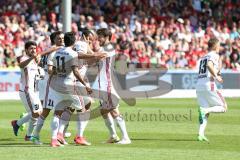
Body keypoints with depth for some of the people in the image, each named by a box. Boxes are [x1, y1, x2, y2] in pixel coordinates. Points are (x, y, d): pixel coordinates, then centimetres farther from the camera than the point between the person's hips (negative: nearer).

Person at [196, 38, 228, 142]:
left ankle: (201, 134, -11)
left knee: (206, 113, 7)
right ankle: (204, 110, -22)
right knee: (223, 107, 3)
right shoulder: (214, 55, -1)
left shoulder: (203, 57, 24)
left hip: (198, 86, 8)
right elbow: (209, 65, -21)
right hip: (209, 86, -8)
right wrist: (216, 76, -15)